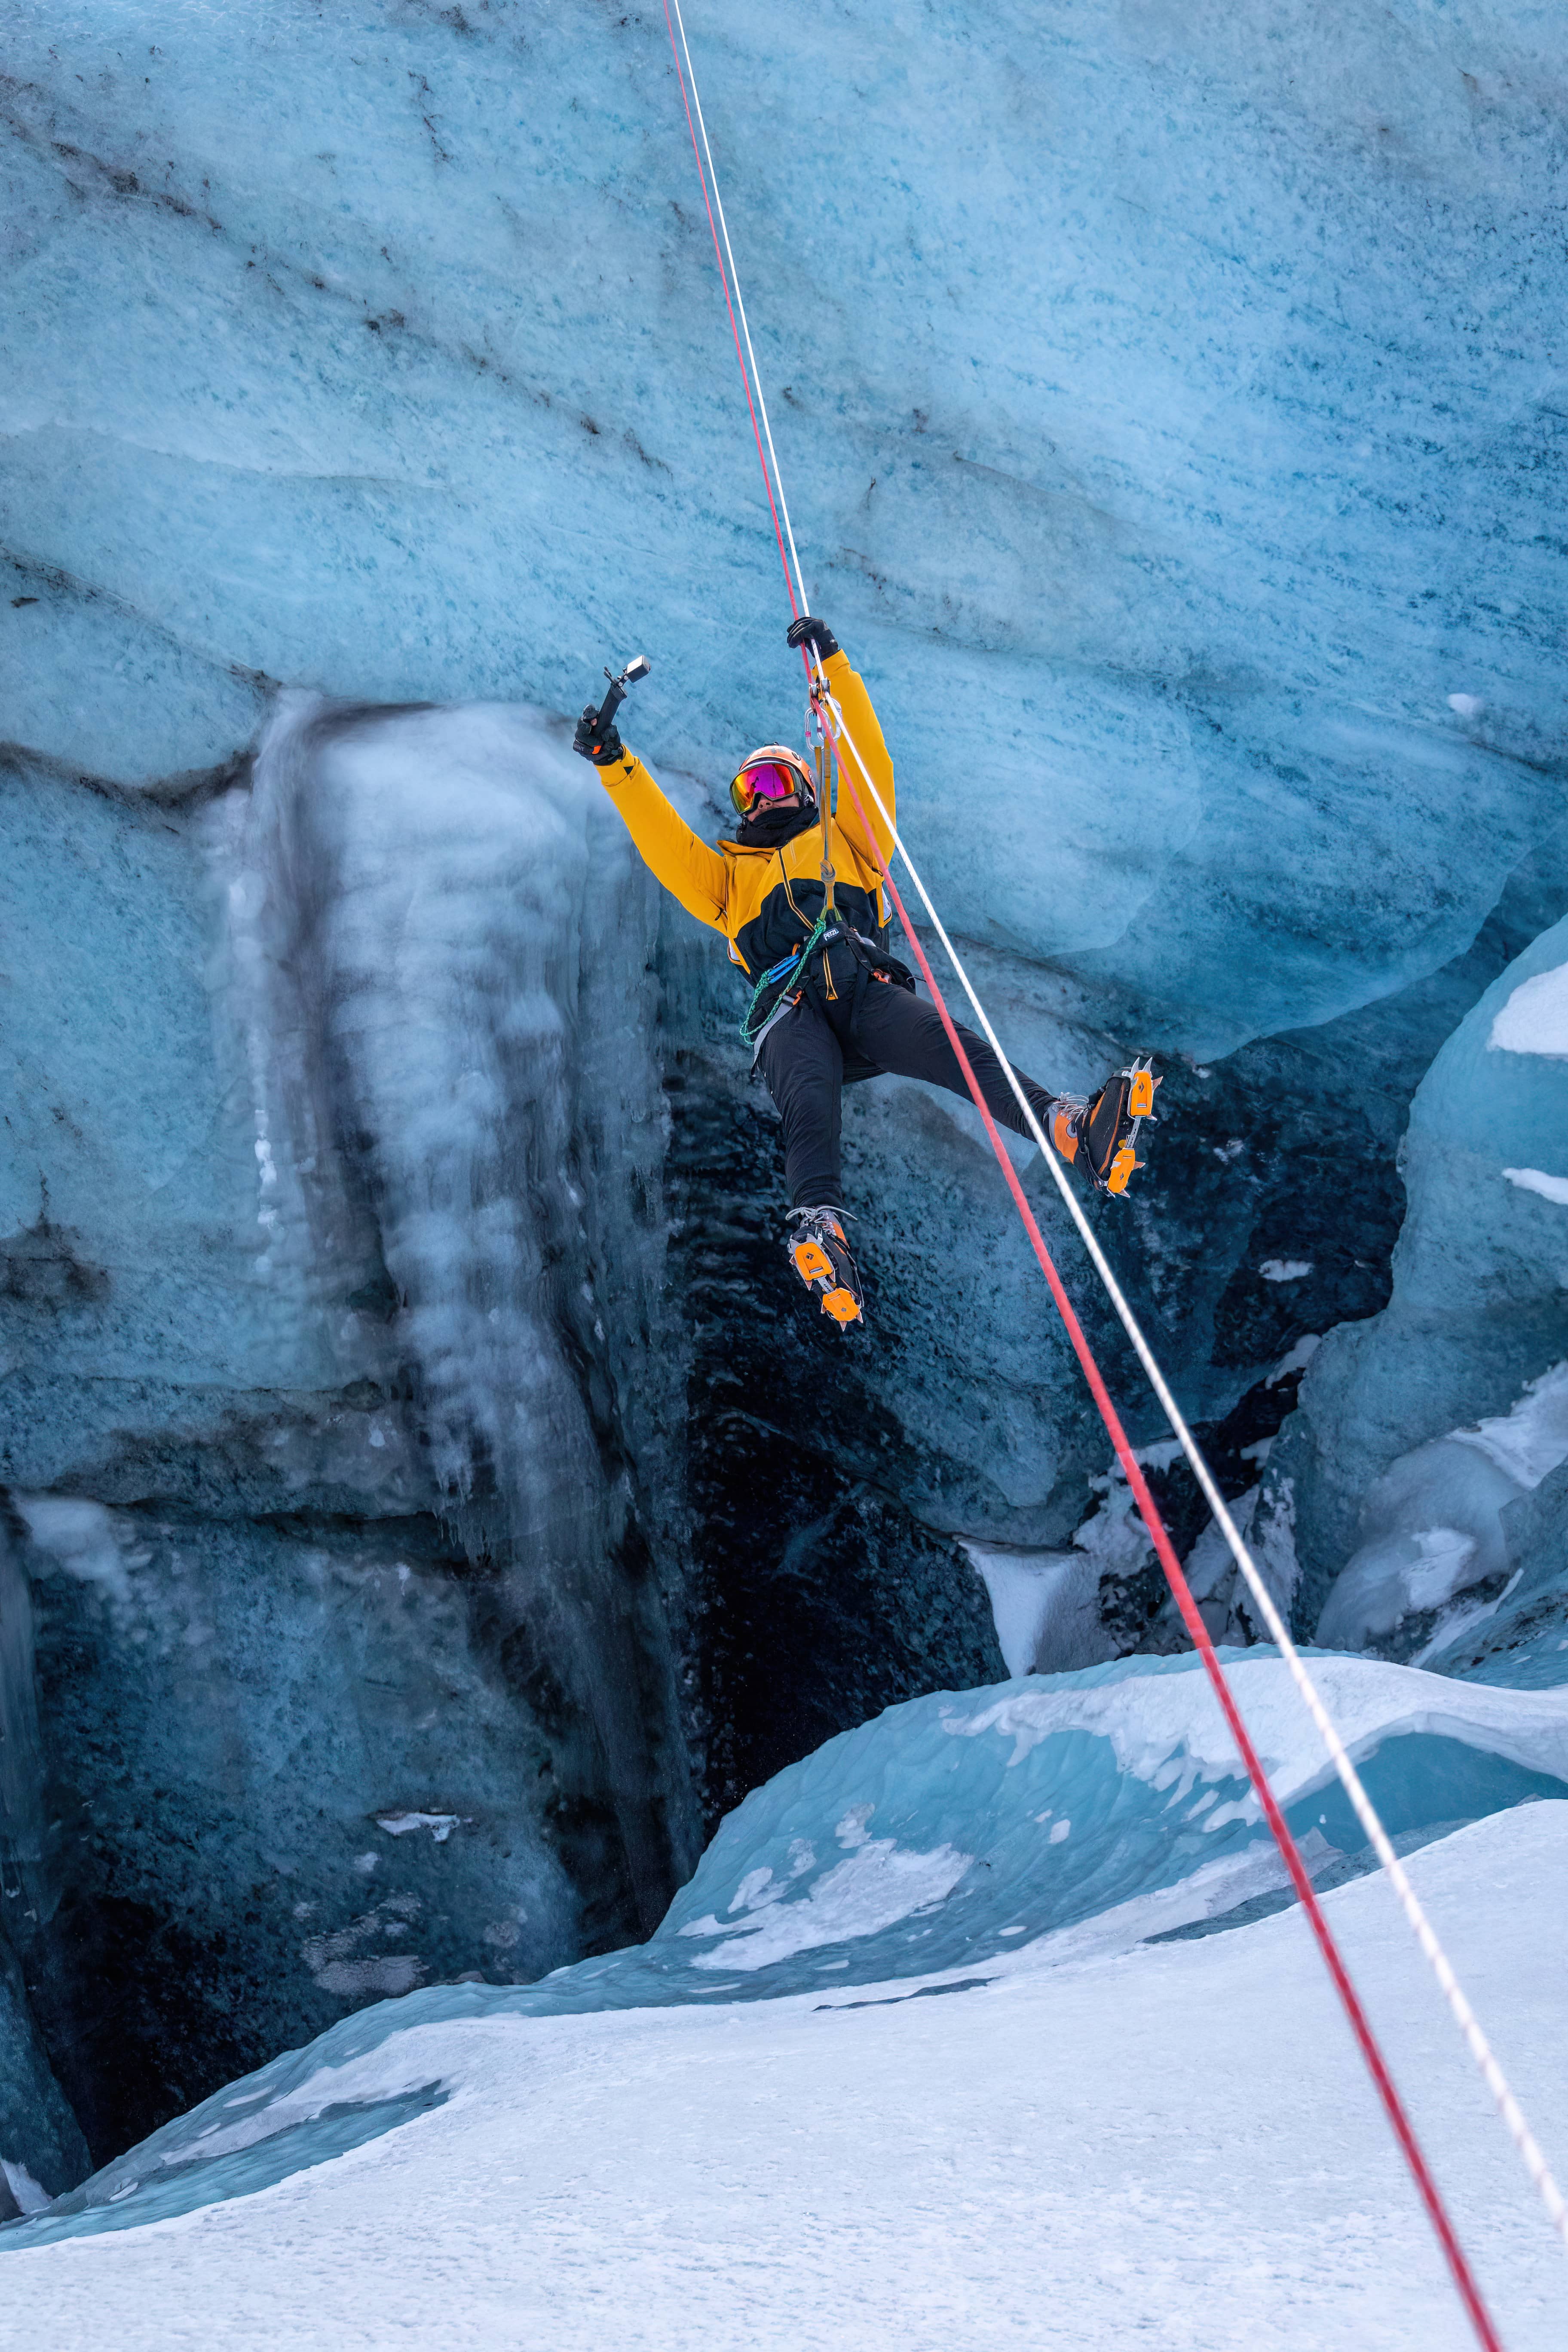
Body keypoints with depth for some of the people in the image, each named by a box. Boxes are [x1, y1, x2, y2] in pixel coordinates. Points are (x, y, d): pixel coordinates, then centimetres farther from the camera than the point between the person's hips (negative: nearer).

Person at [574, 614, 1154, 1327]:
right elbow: (665, 842, 27)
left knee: (948, 1045, -29)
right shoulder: (728, 872, 38)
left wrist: (834, 668, 21)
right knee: (808, 1093, -35)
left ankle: (1071, 1128, -51)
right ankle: (820, 1225, -63)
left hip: (869, 992, 1)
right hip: (790, 1008, -1)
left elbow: (866, 764, 27)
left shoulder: (843, 839, 36)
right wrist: (617, 766, 18)